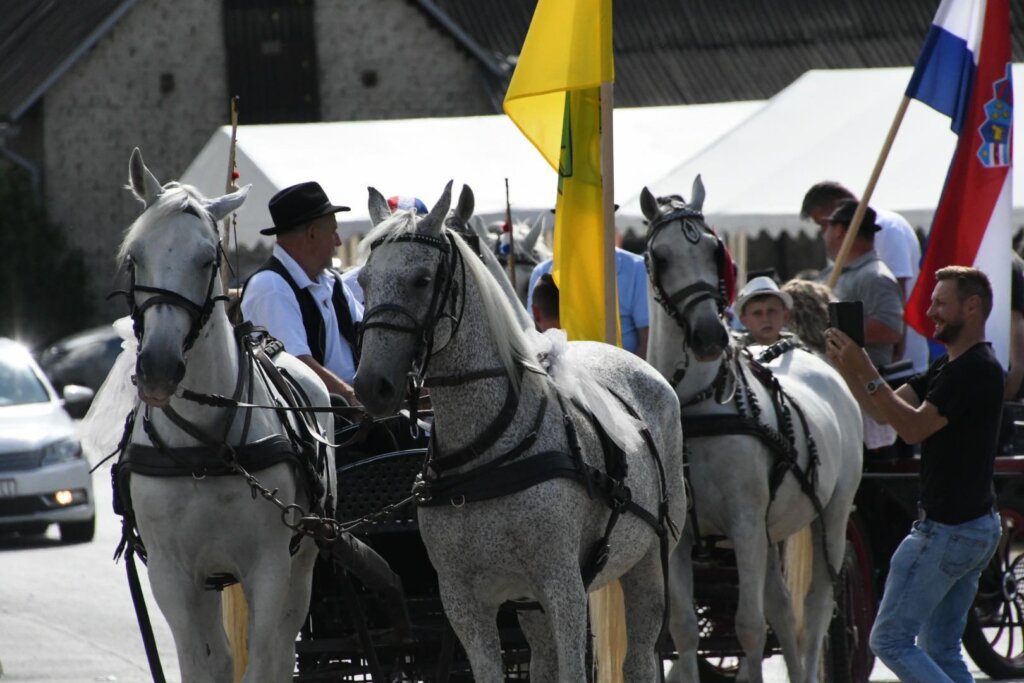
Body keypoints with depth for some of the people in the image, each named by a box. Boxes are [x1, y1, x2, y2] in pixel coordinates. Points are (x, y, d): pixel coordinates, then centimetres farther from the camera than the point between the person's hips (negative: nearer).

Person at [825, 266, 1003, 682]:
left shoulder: (976, 370, -17)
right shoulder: (949, 367, 15)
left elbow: (913, 426, -25)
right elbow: (884, 410, 12)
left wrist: (866, 372, -25)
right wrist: (846, 367, -3)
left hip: (947, 531, -11)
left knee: (890, 640, -7)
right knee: (941, 649, 13)